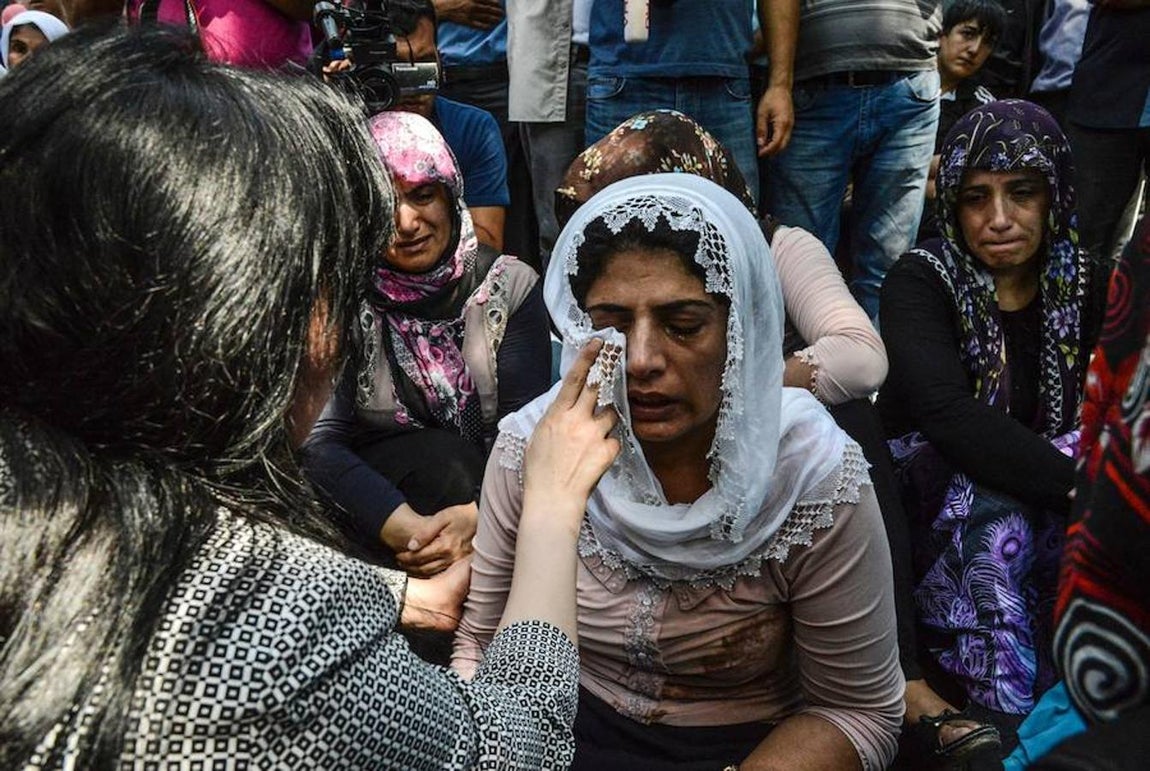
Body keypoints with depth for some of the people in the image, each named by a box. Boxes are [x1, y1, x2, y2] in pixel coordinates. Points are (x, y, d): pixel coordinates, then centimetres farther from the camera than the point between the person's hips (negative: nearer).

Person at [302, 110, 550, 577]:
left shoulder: (508, 285, -2)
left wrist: (479, 516, -31)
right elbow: (322, 439, -15)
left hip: (491, 493, 1)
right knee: (443, 458, -29)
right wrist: (403, 525, -32)